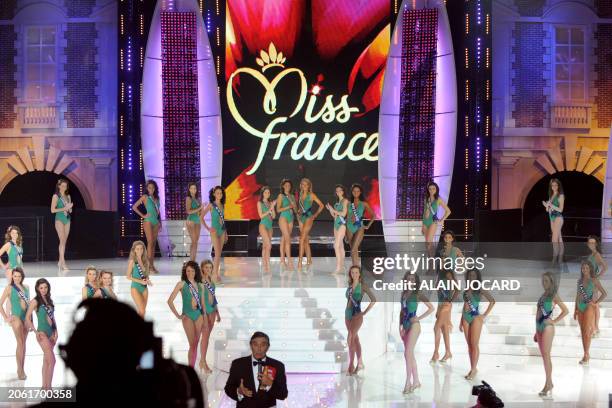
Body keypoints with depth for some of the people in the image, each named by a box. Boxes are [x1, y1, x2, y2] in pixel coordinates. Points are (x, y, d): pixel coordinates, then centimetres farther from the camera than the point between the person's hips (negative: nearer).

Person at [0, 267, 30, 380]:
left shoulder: (26, 287, 8)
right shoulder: (9, 288, -5)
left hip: (26, 317, 5)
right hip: (16, 317, -5)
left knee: (23, 343, 9)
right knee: (20, 343, -9)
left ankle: (22, 368, 16)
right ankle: (20, 369, -5)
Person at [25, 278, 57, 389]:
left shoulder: (49, 300, 11)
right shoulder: (35, 301, -7)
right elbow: (27, 317, -8)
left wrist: (56, 331, 7)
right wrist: (36, 331, -12)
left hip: (52, 333, 6)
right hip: (43, 333, -6)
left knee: (46, 360, 11)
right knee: (52, 360, -12)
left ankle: (44, 386, 17)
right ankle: (48, 387, -9)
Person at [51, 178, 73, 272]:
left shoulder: (68, 196, 14)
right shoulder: (56, 196, -2)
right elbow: (53, 210, -7)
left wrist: (70, 208, -4)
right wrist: (63, 209, -15)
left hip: (67, 219, 6)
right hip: (59, 219, -6)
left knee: (64, 241, 7)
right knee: (62, 240, -15)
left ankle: (60, 262, 16)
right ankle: (63, 263, -21)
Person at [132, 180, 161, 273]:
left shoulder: (156, 198, 15)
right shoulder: (145, 197, -1)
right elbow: (134, 207, -4)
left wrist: (160, 222, 15)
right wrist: (143, 215, -6)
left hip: (156, 222, 6)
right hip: (148, 221, -6)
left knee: (153, 244, 6)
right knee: (150, 242, -12)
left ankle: (152, 265, 8)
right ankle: (149, 265, -15)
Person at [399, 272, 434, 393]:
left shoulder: (418, 294, -6)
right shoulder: (404, 294, 11)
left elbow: (431, 308, -8)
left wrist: (419, 318, -10)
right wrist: (400, 326, 8)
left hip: (413, 325, -7)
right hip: (405, 326, 7)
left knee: (408, 353, -11)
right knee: (410, 354, 10)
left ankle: (408, 383, -8)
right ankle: (416, 381, 17)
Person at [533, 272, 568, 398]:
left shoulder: (554, 296, -6)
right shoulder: (543, 295, 15)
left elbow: (565, 310, -12)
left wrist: (555, 321, -10)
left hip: (547, 327, -8)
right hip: (539, 327, 8)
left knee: (546, 355, -9)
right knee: (544, 356, 10)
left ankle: (548, 386, -6)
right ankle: (549, 383, 18)